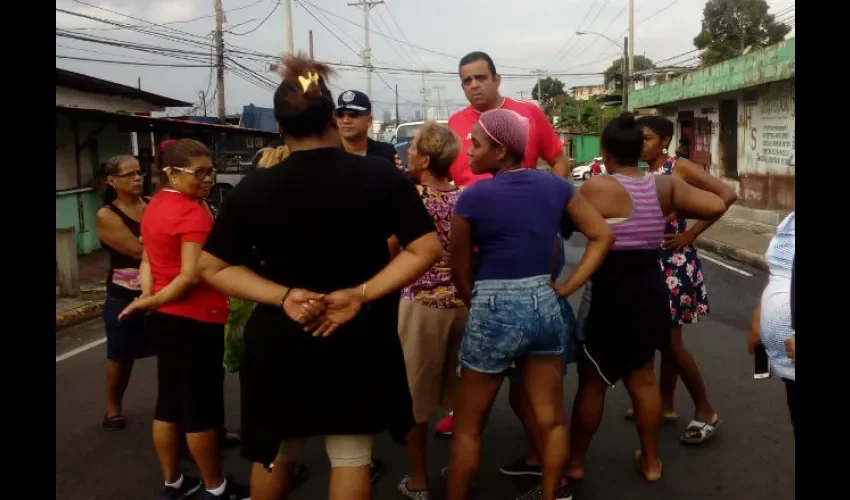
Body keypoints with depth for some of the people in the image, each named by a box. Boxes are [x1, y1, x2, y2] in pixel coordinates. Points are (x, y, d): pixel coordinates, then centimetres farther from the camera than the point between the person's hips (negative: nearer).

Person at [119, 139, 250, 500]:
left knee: (169, 401, 15)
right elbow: (192, 275, -24)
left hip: (165, 317, 9)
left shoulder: (155, 206, 10)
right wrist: (151, 302, -13)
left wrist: (148, 298, -3)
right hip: (196, 320, -9)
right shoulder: (194, 212, -18)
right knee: (202, 406, 3)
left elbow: (148, 259, 10)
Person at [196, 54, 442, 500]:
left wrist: (283, 296, -12)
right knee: (351, 455, 12)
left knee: (276, 452, 22)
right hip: (358, 344, -1)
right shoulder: (380, 176, -7)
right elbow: (426, 250, -11)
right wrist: (361, 295, -15)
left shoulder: (254, 187, -5)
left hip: (278, 344, 1)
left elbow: (212, 267, -3)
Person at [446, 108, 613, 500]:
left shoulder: (473, 197, -12)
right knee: (550, 418, 17)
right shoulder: (554, 185, 2)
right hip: (544, 305, 5)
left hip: (494, 311, -5)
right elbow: (602, 236, 4)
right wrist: (567, 287, 3)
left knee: (468, 425, 12)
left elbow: (460, 270, -5)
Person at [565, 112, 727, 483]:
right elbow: (717, 205, -2)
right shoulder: (665, 185, 0)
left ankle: (574, 462, 22)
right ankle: (651, 461, 31)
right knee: (643, 378, 19)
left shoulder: (596, 188, -16)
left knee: (592, 381, 9)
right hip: (651, 290, 6)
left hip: (613, 294, -6)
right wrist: (683, 225, 11)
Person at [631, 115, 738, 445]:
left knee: (671, 342, -2)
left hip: (674, 264, -6)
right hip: (648, 263, 6)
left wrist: (691, 233, -16)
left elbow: (727, 195, -16)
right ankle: (665, 405, 28)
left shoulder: (679, 168, -8)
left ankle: (706, 411, 14)